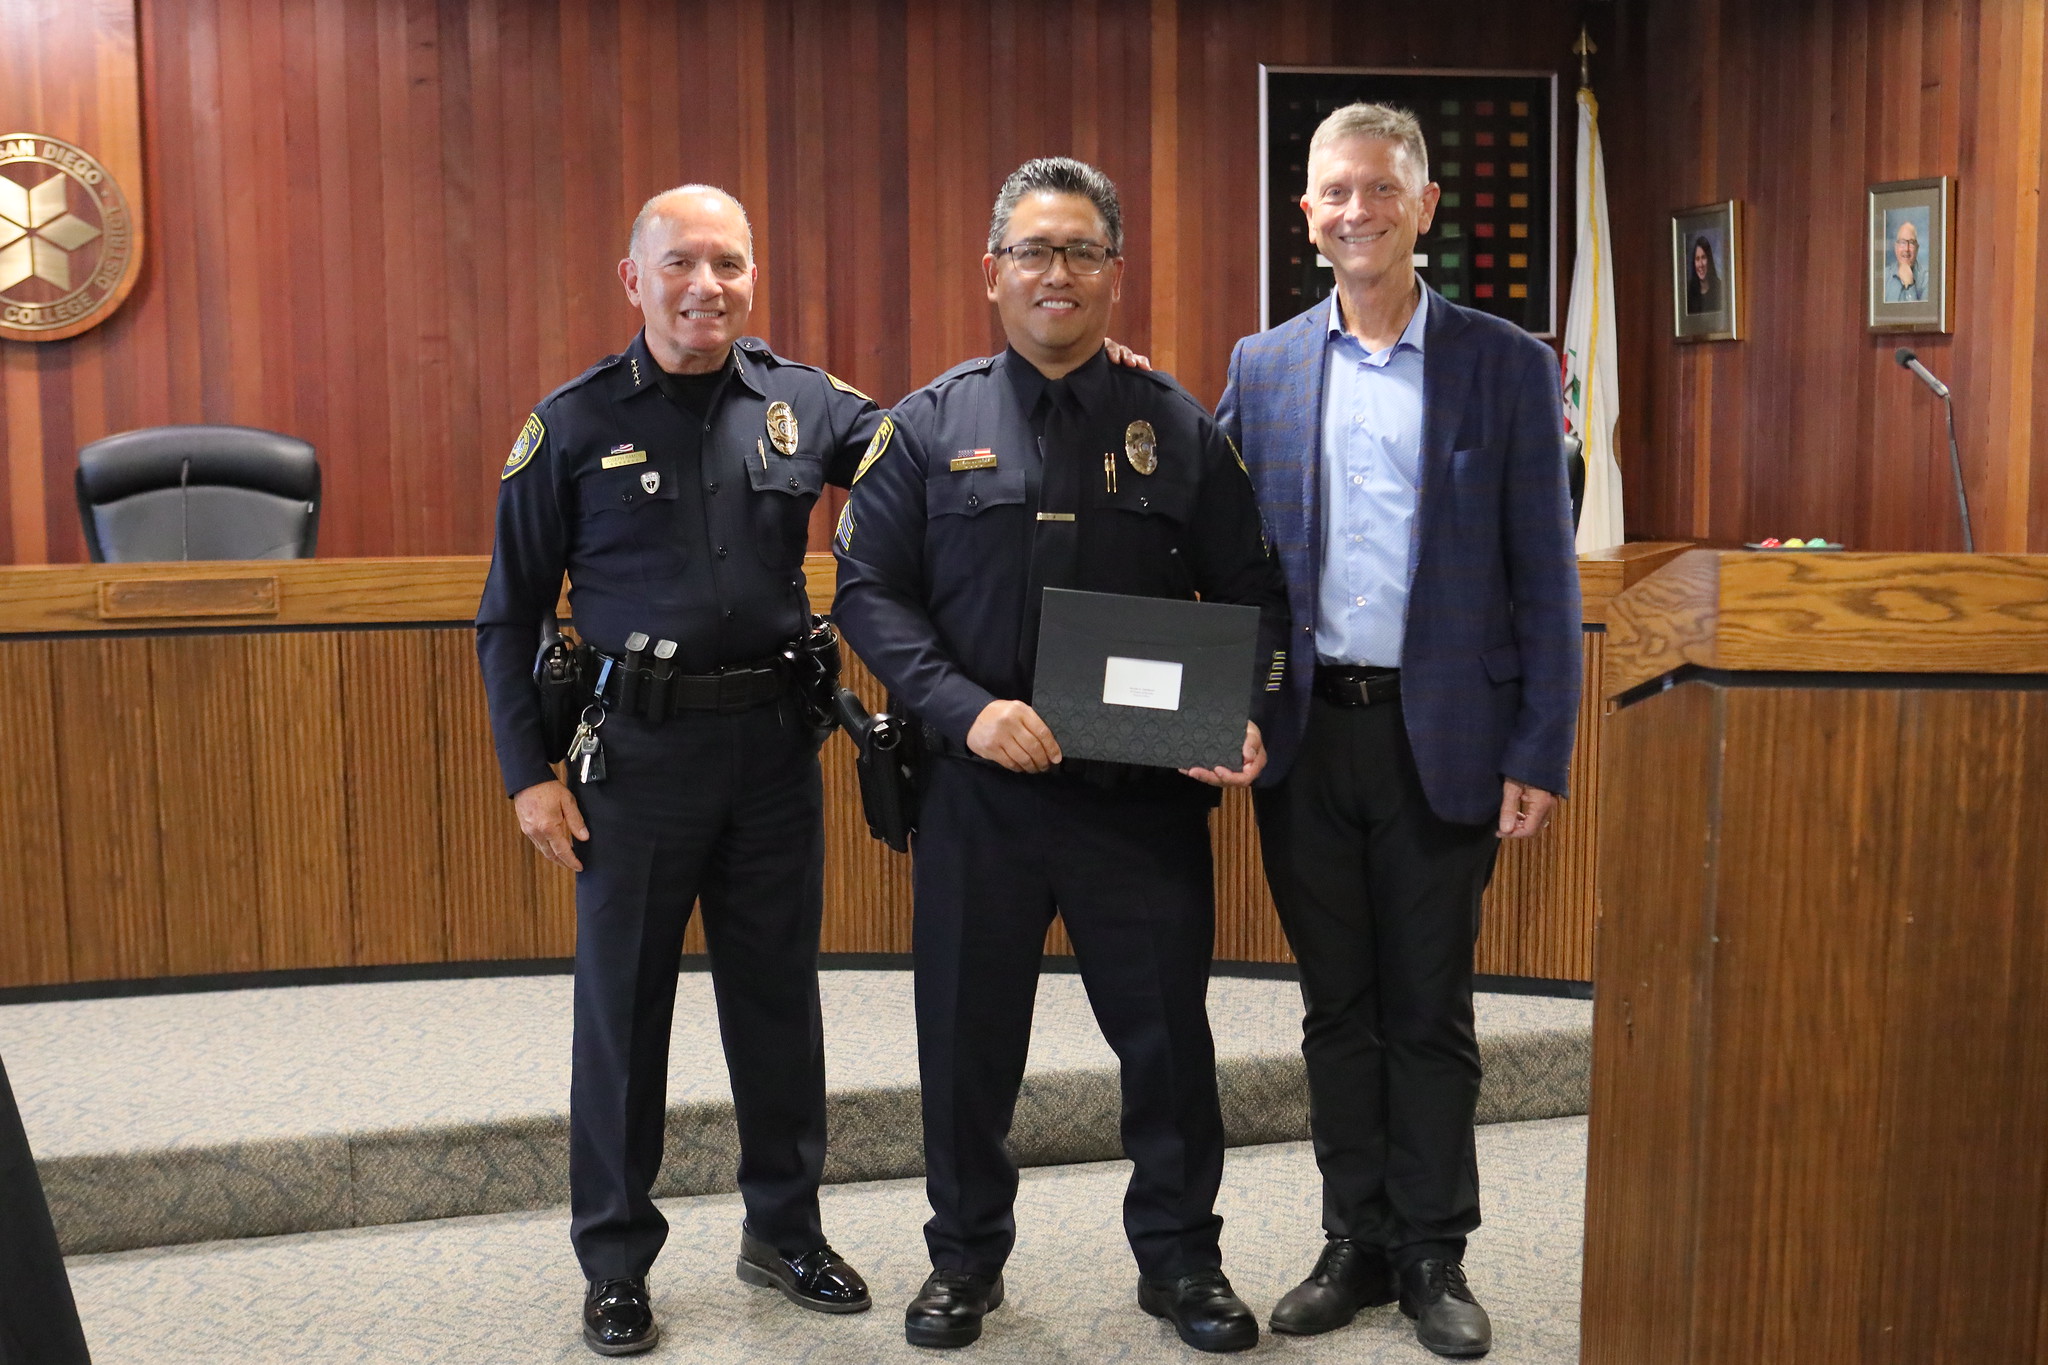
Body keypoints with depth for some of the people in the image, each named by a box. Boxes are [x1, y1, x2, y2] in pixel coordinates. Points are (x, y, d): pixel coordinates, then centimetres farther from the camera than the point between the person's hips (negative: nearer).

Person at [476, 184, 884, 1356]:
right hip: (637, 749, -2)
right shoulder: (575, 424, -3)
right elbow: (511, 614, 1)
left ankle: (786, 1229, 31)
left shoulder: (804, 404, 3)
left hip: (775, 742, 2)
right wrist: (529, 771, -5)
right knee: (624, 1006, 8)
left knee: (780, 996, 13)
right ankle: (617, 1261, 23)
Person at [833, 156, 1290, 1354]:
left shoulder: (1179, 427, 4)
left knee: (1169, 1030, 8)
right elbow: (868, 592, -1)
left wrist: (1242, 721, -11)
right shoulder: (931, 427, 2)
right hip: (979, 791, 0)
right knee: (969, 1032, 12)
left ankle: (1181, 1257, 28)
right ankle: (967, 1256, 31)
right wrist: (966, 707, -15)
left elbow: (1253, 596, 6)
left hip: (1147, 792, 0)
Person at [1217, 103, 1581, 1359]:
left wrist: (1539, 756, -6)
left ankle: (1433, 1255, 21)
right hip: (1308, 736, 2)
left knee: (1429, 1011, 7)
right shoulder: (1264, 368, 6)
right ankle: (1356, 1244, 25)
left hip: (1442, 737, -2)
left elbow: (1544, 578, -1)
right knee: (1338, 1008, 12)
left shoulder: (1508, 367, 0)